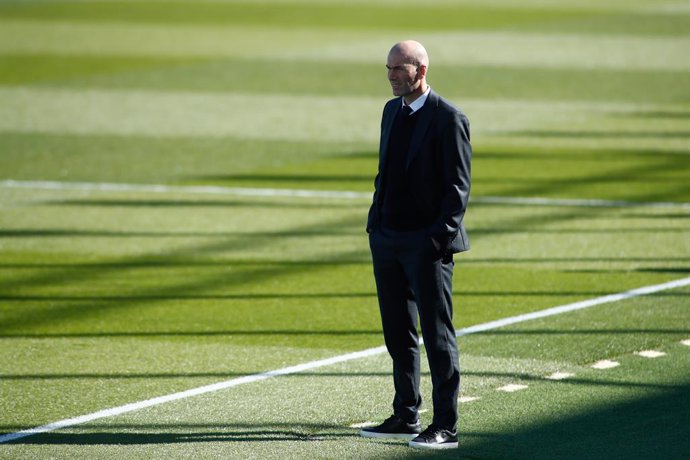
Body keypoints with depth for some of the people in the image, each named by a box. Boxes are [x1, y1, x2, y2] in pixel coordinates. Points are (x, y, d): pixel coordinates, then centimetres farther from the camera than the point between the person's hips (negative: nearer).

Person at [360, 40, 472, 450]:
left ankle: (446, 427, -1)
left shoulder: (449, 119, -11)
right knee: (398, 334, 12)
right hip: (388, 240, 8)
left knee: (437, 336, -3)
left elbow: (458, 187, -11)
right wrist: (375, 225, 13)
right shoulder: (392, 110, 13)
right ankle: (406, 417, 20)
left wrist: (439, 238, -17)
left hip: (427, 244, -8)